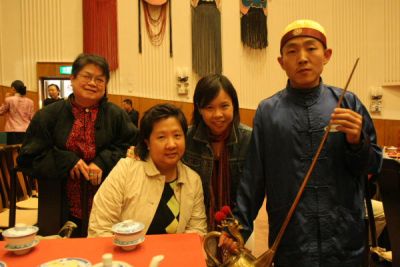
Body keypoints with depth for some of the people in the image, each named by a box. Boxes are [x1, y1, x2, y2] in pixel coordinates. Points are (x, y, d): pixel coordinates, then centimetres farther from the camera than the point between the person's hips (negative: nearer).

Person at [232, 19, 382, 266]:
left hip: (345, 239, 2)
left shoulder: (348, 103, -2)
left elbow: (372, 166, 4)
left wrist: (357, 141, -14)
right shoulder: (268, 111, -3)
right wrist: (240, 226, -3)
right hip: (290, 241, -1)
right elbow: (253, 177, -1)